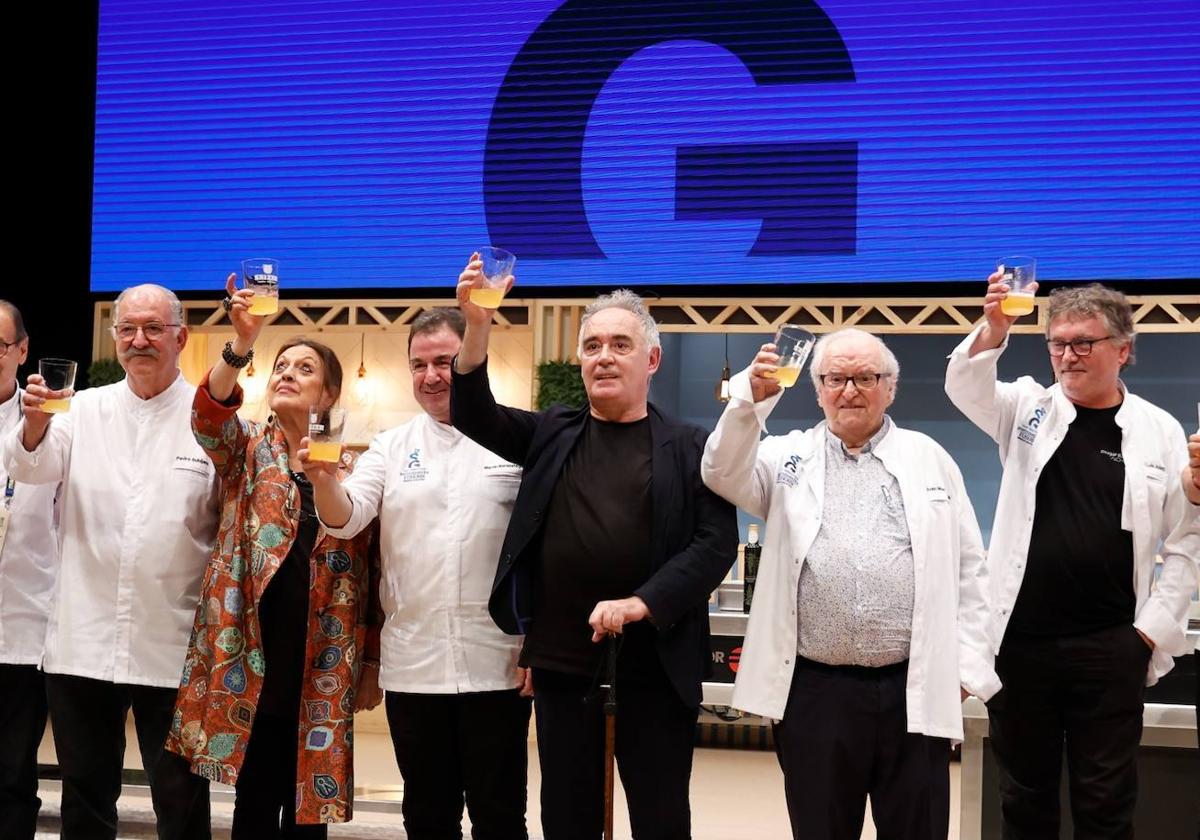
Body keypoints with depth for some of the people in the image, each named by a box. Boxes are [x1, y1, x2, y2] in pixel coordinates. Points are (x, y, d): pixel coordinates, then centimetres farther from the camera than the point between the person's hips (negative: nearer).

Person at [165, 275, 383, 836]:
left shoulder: (351, 468, 8)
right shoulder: (245, 450, 5)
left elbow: (372, 570, 9)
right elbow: (208, 416, -18)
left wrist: (371, 664, 6)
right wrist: (241, 344, -35)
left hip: (321, 668, 1)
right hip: (252, 659, -1)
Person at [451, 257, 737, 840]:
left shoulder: (690, 447, 1)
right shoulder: (552, 434, 10)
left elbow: (717, 542, -6)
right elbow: (474, 416, 0)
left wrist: (640, 603, -18)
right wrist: (477, 326, -16)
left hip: (655, 663, -2)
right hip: (560, 660, 3)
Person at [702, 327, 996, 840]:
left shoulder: (930, 459, 10)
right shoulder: (789, 457, 9)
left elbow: (967, 570, 9)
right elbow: (724, 476, -8)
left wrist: (966, 666, 3)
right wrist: (751, 400, -21)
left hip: (915, 690, 0)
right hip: (814, 689, 0)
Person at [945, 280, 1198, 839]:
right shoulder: (1029, 409, 4)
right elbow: (965, 386, -11)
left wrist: (1154, 630, -4)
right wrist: (994, 329, -31)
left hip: (1110, 648, -1)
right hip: (1019, 641, 1)